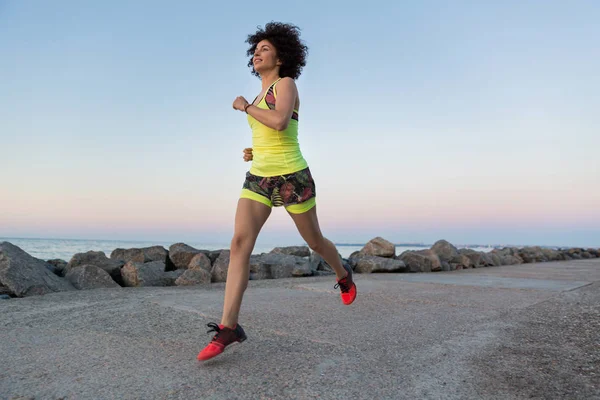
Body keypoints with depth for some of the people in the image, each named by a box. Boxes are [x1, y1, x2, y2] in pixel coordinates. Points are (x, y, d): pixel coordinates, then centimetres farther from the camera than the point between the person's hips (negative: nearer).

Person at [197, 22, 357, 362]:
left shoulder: (286, 84, -7)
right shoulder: (262, 98, 18)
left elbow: (280, 124, -27)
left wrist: (245, 107, -12)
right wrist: (253, 152, 11)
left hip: (292, 178, -6)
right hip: (259, 180, 6)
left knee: (314, 241, 12)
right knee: (240, 242, -15)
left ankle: (343, 274, 47)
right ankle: (229, 327, -16)